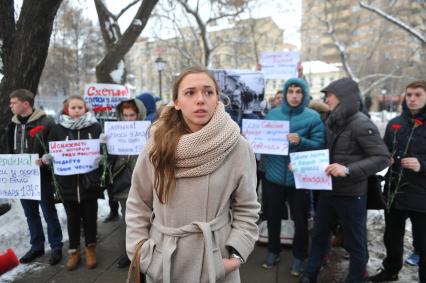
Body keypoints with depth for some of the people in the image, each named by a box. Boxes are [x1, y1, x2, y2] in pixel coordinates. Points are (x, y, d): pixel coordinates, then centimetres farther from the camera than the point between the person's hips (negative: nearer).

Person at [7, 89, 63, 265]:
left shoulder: (45, 123, -12)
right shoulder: (13, 124, 9)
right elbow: (11, 149, 19)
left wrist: (42, 162, -25)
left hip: (41, 177, -6)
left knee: (49, 213, 5)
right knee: (31, 215, 16)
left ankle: (56, 247, 18)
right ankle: (37, 246, 30)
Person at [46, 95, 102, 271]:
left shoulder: (95, 127, -2)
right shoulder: (58, 129, 2)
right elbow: (51, 152, 8)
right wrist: (46, 158, -11)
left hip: (89, 181, -1)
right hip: (68, 183, 1)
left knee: (90, 217, 11)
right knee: (72, 218, 14)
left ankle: (90, 248, 29)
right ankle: (73, 250, 30)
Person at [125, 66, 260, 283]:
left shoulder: (237, 147, -11)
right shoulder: (157, 145, -7)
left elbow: (246, 208, -3)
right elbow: (137, 204, 1)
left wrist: (237, 255, -11)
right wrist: (141, 254, -4)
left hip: (216, 261, -1)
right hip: (163, 261, 2)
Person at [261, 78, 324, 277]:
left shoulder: (313, 117, -4)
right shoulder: (273, 113, 5)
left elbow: (319, 145, -8)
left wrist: (301, 141, -24)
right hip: (274, 174, 3)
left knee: (300, 219, 11)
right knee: (273, 216, 16)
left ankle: (299, 256, 31)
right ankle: (273, 251, 36)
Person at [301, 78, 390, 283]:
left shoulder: (361, 124, -16)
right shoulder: (331, 121, 5)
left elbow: (382, 158, -19)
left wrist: (349, 170, -28)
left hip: (351, 194, -7)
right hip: (328, 190, 7)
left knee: (355, 243, 11)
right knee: (319, 235, 19)